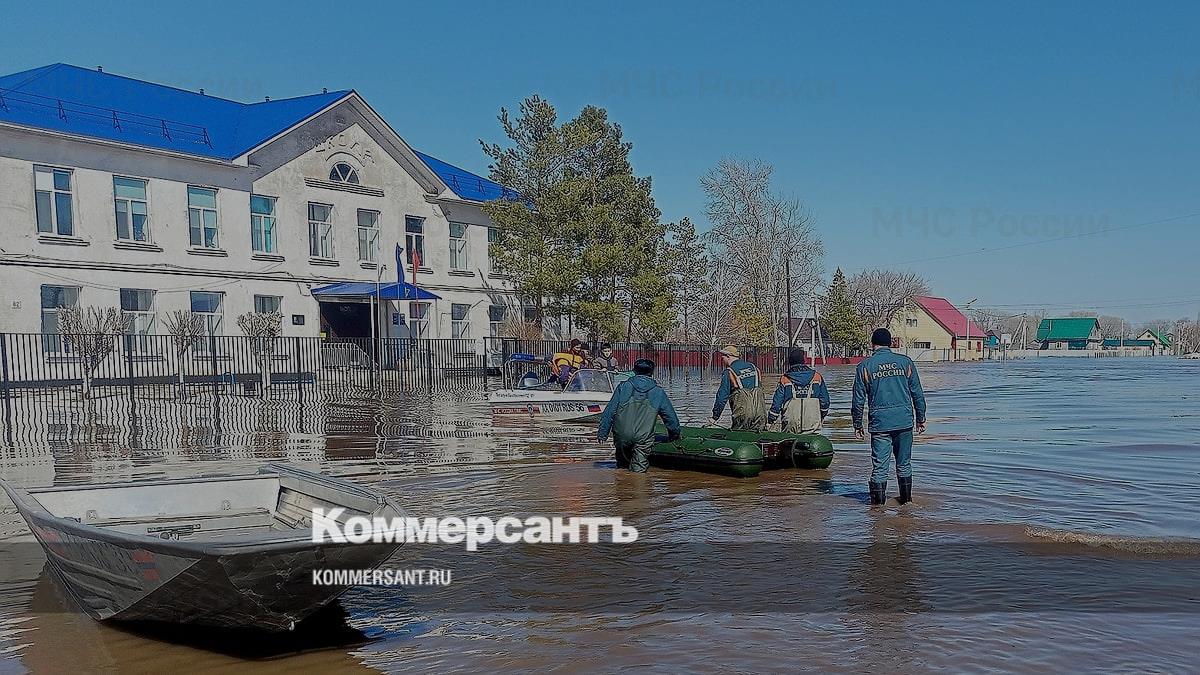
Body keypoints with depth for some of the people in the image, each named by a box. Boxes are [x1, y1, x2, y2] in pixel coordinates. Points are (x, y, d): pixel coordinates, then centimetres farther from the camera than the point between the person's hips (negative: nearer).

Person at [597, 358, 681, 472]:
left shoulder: (623, 387, 6)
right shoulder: (658, 392, 7)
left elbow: (609, 412, 4)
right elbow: (671, 417, 15)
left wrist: (602, 433, 9)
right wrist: (674, 435, 32)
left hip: (621, 435, 1)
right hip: (644, 437, -1)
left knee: (622, 462, 23)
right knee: (639, 468, 3)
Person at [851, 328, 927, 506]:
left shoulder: (865, 366, -1)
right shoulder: (905, 362, 4)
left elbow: (858, 399, 1)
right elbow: (917, 393, 7)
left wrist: (857, 425, 9)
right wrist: (920, 419, 15)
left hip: (879, 423, -2)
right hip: (905, 421, 2)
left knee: (879, 465, 2)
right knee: (904, 463, 14)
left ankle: (878, 500, 4)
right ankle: (906, 498, 22)